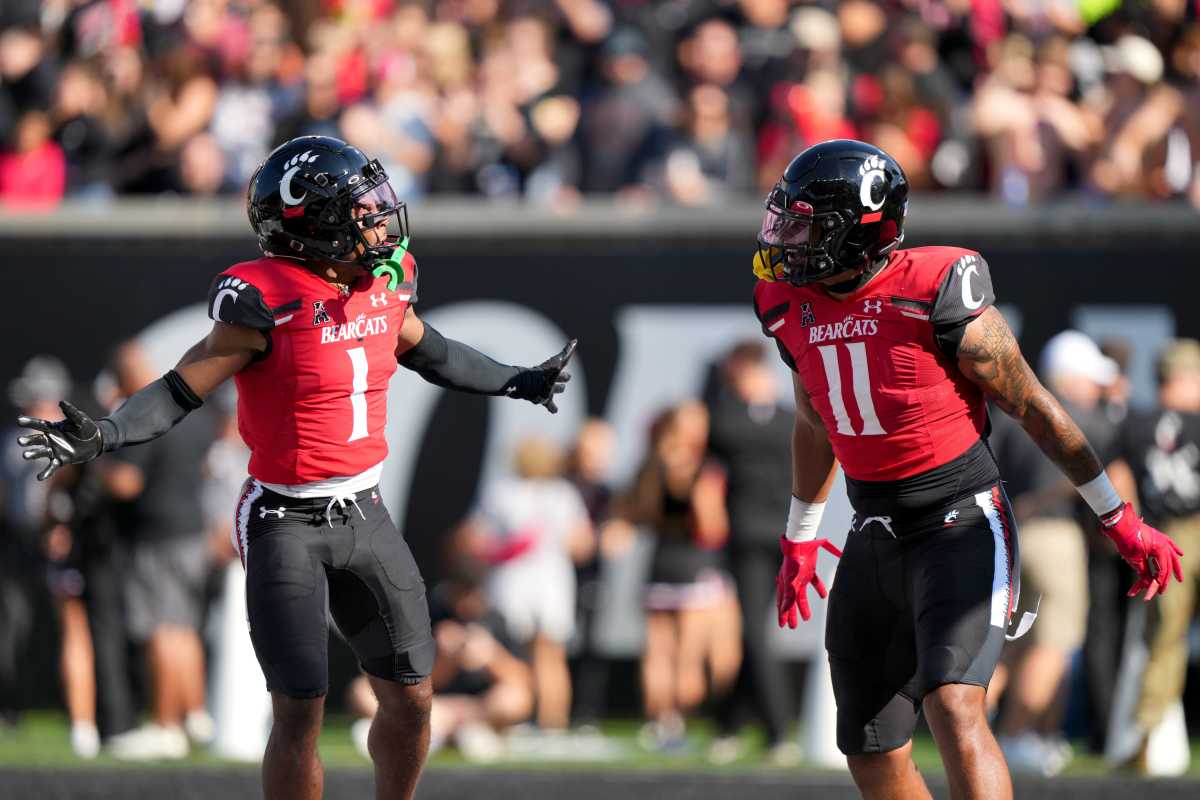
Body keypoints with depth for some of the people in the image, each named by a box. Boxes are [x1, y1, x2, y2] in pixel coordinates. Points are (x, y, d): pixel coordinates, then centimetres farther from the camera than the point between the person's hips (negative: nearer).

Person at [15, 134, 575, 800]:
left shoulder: (384, 285, 2)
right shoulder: (267, 303, -19)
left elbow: (428, 352, 23)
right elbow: (181, 393, -18)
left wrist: (520, 383, 35)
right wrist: (101, 435, -34)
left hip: (364, 517, 6)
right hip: (286, 522, -6)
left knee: (410, 701, 7)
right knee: (300, 712, -8)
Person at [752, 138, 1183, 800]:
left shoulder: (935, 296, -16)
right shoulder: (796, 308, 4)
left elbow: (1033, 406, -7)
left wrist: (1119, 520, -1)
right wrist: (798, 539, 34)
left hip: (960, 528, -7)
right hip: (875, 541, 7)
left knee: (953, 708, -27)